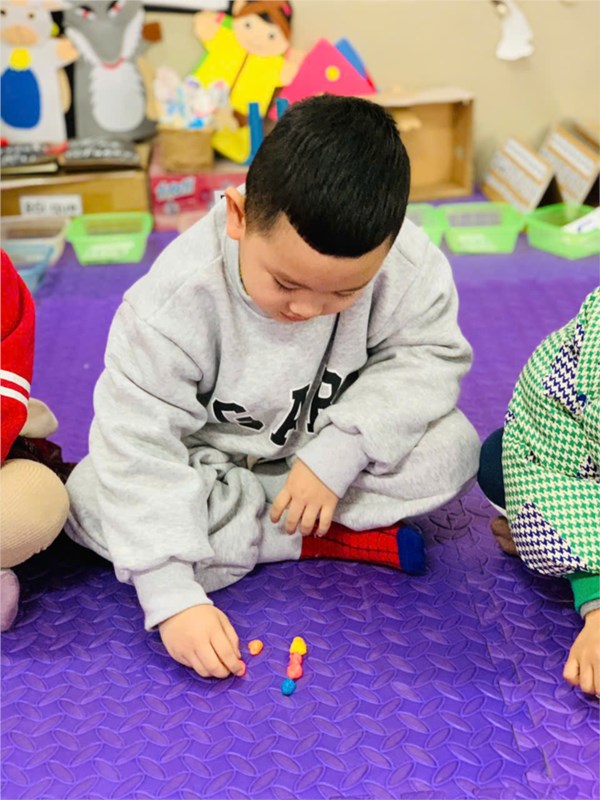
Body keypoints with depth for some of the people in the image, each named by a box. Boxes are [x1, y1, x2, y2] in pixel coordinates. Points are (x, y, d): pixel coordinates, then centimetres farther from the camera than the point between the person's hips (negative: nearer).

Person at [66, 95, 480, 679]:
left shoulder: (405, 261, -26)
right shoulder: (176, 298, -32)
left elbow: (431, 355, -15)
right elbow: (139, 445, -31)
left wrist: (338, 452, -29)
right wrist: (172, 596, -38)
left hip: (329, 453, 1)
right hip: (208, 465, 0)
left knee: (452, 446, -22)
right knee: (90, 497, -26)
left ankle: (241, 515, -15)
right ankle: (330, 540, -19)